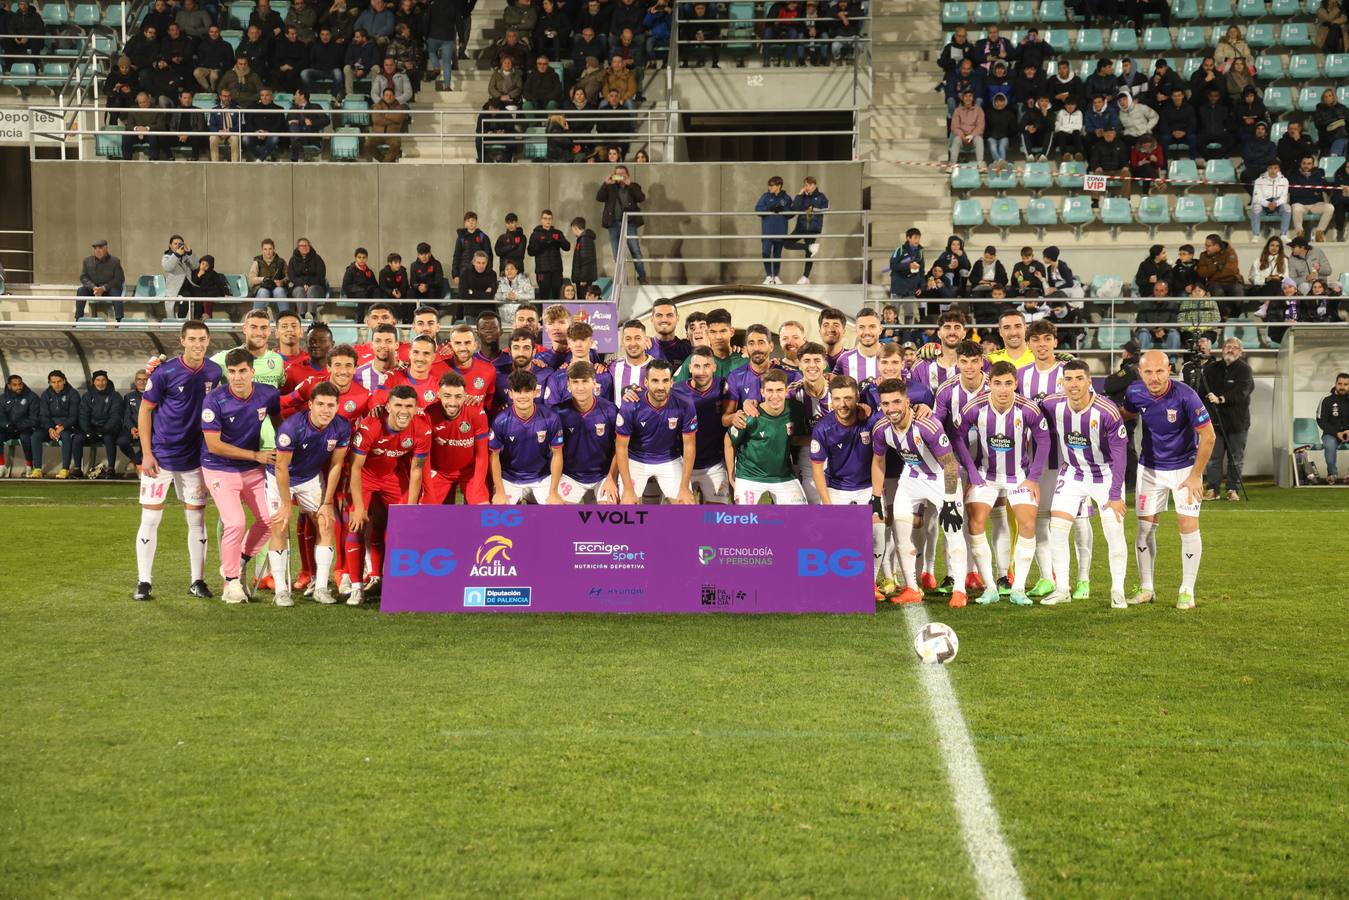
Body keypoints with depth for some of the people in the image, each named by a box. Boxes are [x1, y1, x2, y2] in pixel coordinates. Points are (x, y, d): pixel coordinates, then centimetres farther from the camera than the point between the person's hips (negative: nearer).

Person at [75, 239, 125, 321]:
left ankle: (119, 320, -38)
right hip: (92, 288, 2)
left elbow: (119, 279, -12)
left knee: (116, 292, -35)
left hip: (108, 289, -2)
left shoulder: (115, 261, -8)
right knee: (80, 291, -25)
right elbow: (83, 277, -3)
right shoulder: (87, 260, -1)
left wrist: (103, 288, -24)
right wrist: (93, 287, -23)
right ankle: (78, 319, -22)